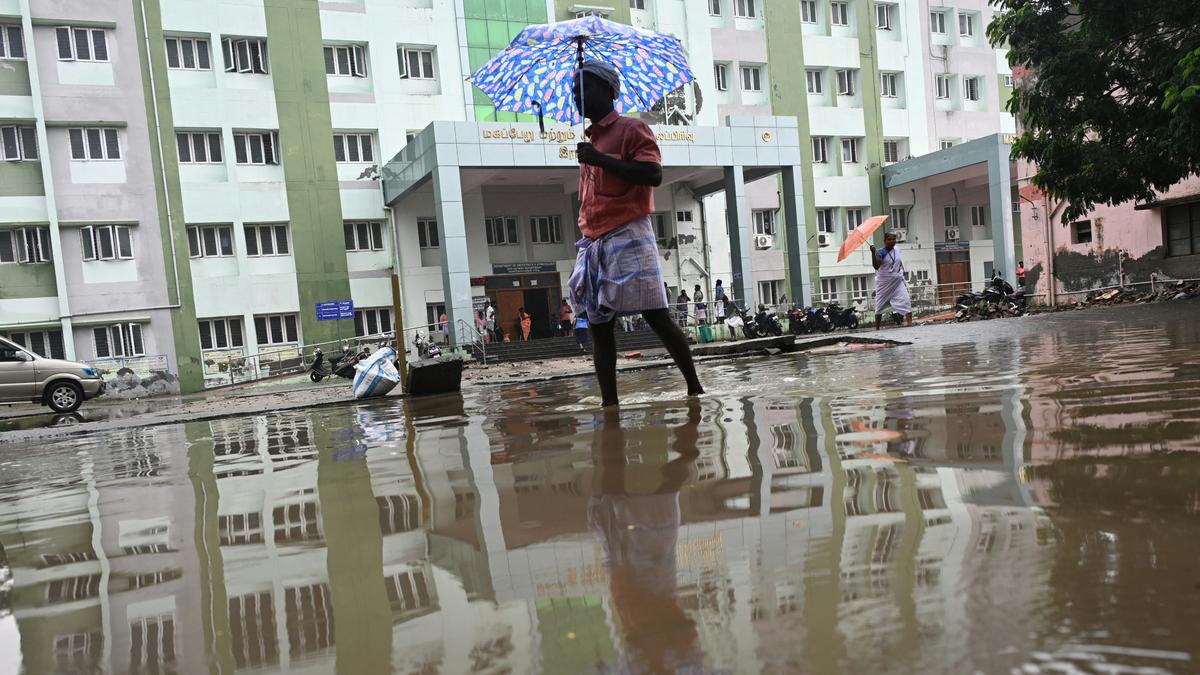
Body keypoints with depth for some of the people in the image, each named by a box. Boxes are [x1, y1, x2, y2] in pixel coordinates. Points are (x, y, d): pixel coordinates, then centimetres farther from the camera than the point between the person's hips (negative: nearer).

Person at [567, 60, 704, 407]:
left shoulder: (631, 128, 0)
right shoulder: (588, 138, 23)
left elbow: (653, 174, -15)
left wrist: (601, 159, -16)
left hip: (627, 237, -8)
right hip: (592, 243, 8)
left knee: (656, 315, -9)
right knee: (598, 324, 2)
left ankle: (695, 388, 0)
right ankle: (609, 404, 4)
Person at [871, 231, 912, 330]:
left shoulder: (897, 250, 2)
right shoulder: (881, 253, -16)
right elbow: (876, 266, -33)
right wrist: (873, 253, -43)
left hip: (898, 282, 4)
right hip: (884, 283, -4)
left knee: (906, 302, -12)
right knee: (880, 305, 6)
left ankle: (910, 323, -15)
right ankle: (877, 328, 16)